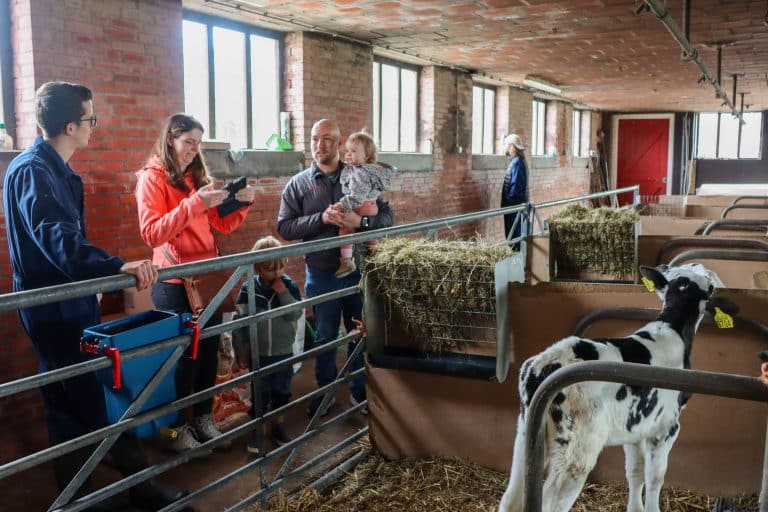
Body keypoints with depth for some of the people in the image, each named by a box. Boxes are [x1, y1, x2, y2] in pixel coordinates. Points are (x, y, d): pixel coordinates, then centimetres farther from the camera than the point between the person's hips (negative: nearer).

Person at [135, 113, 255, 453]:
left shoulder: (196, 176, 12)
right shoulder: (152, 178, -7)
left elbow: (222, 224, 13)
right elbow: (152, 233, -20)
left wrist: (242, 203, -5)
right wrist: (195, 203, -26)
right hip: (174, 283, -6)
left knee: (208, 350, 10)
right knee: (183, 355, 2)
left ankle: (204, 416, 25)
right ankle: (175, 427, 16)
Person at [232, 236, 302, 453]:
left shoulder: (288, 285, -7)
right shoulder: (248, 289, -11)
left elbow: (295, 315, -15)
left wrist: (283, 292, -24)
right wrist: (241, 351, -4)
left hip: (284, 352, 2)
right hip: (258, 354, -2)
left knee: (281, 392, 15)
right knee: (261, 394, 8)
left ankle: (278, 427, 33)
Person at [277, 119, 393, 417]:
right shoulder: (298, 184, 1)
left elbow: (386, 216, 1)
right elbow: (284, 227, -5)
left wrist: (360, 221, -19)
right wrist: (321, 218, -19)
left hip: (358, 270, 1)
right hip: (321, 274, -1)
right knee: (325, 337, 11)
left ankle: (360, 390, 30)